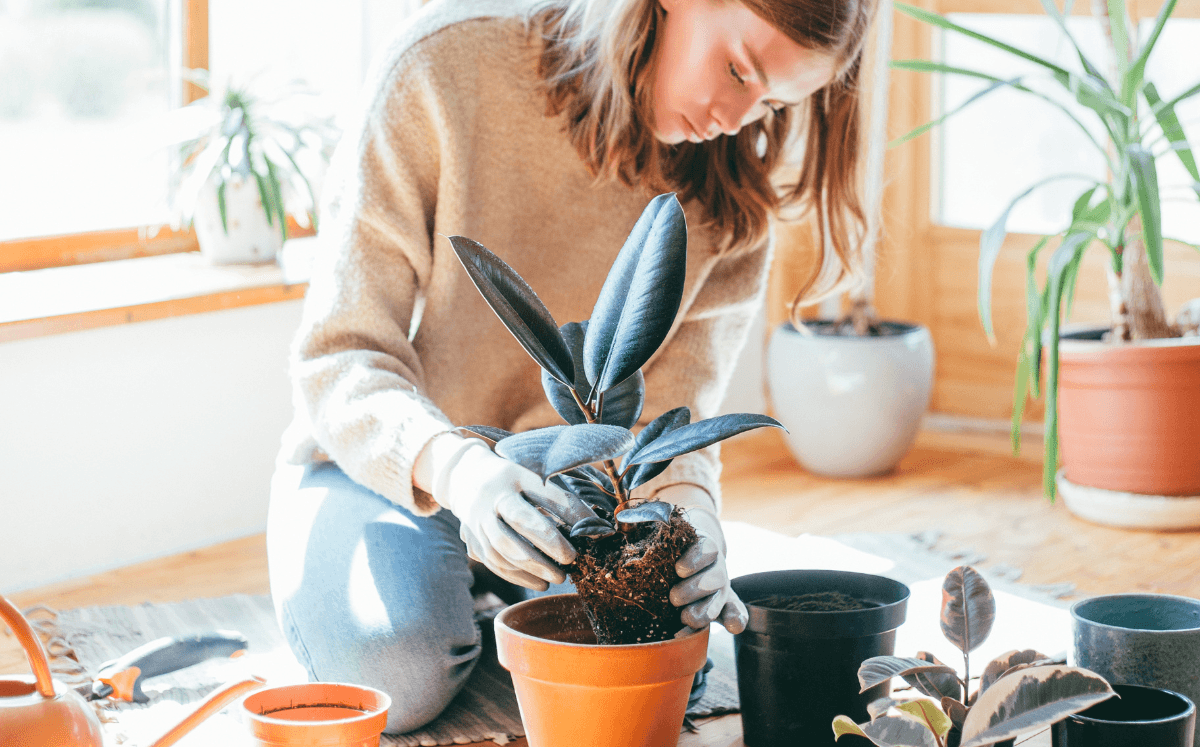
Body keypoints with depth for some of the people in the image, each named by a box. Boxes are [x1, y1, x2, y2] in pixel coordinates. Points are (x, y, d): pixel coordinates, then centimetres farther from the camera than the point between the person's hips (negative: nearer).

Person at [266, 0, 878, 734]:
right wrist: (452, 468, -47)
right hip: (376, 454, -3)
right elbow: (340, 357, -26)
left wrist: (686, 501, -37)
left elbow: (676, 394, -13)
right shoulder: (446, 68, -24)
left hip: (572, 474, 3)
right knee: (395, 675, -31)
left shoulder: (729, 169, -11)